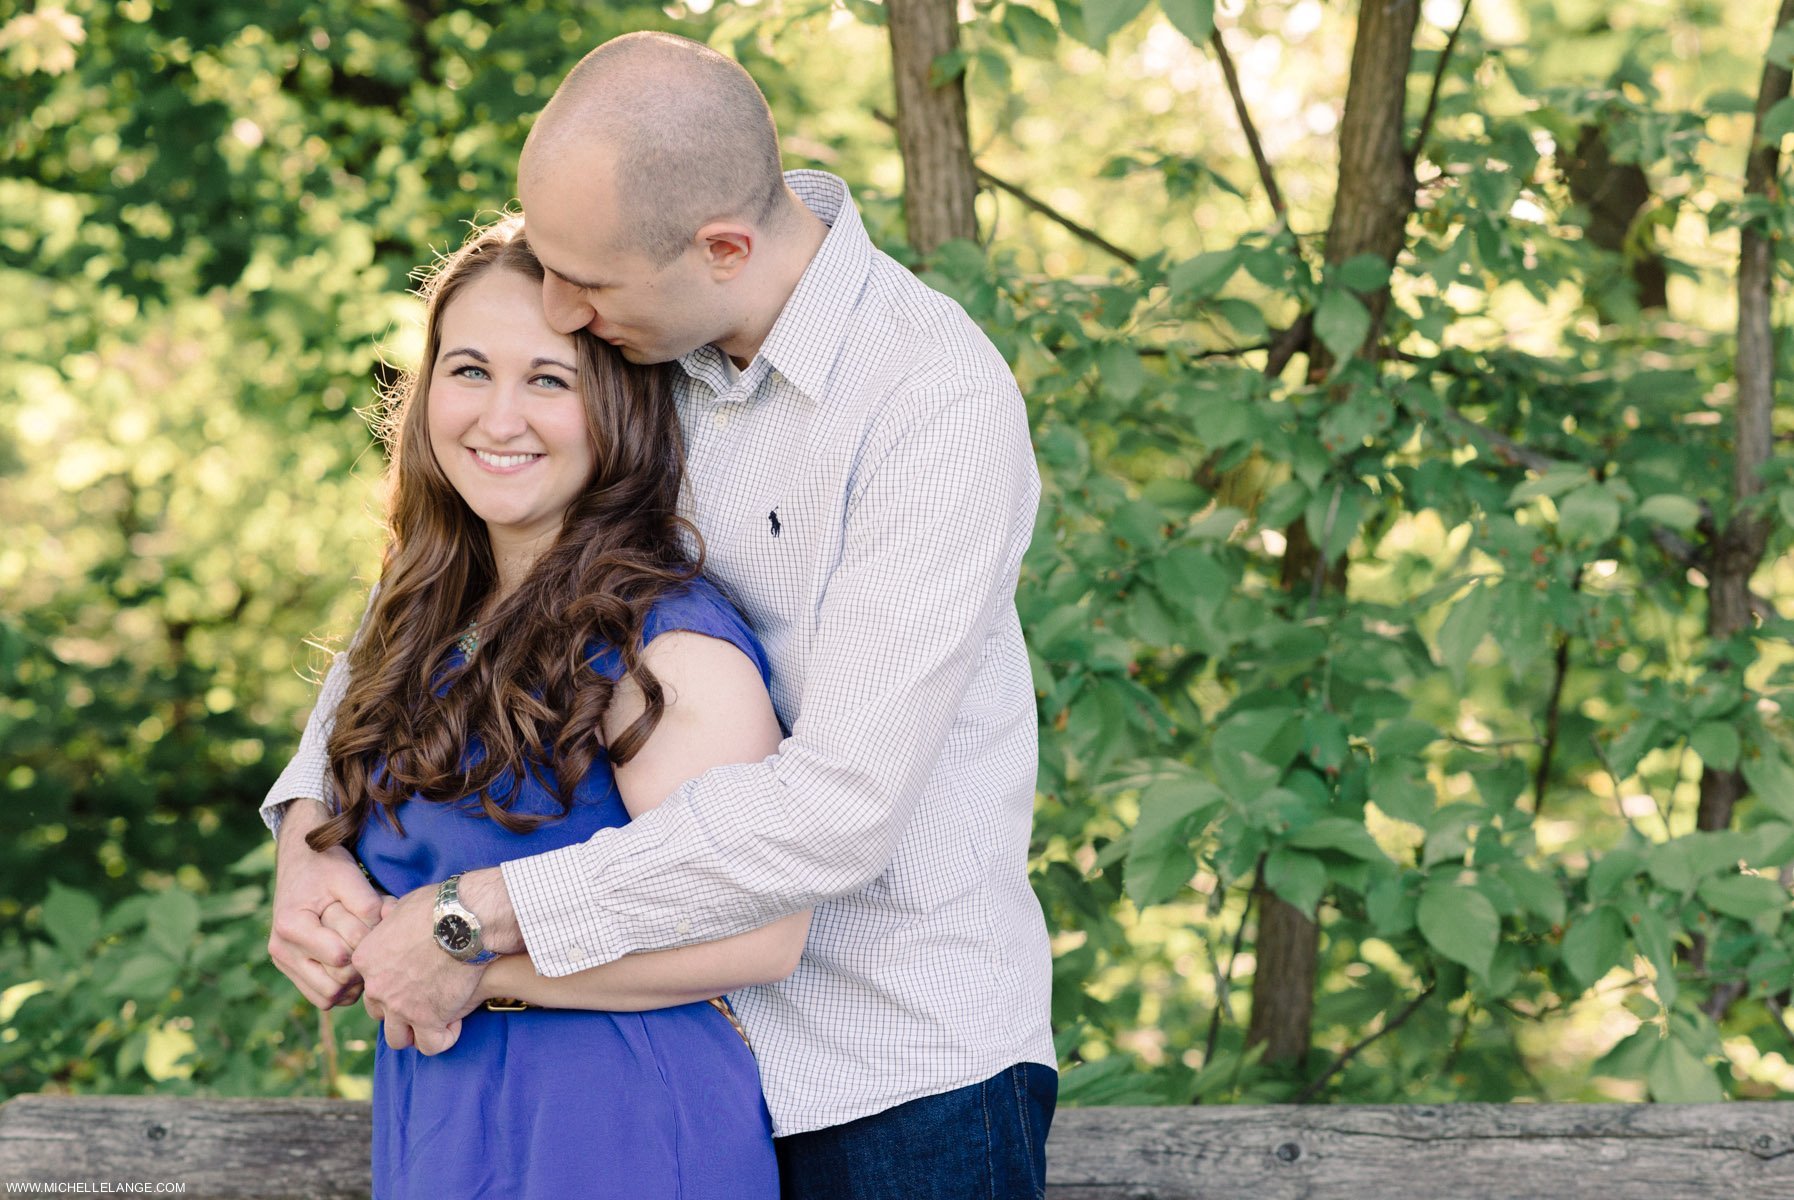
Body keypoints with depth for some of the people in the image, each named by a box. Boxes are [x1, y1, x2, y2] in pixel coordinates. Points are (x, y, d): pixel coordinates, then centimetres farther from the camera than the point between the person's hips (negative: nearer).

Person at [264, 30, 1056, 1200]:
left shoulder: (942, 401, -22)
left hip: (903, 1069, -6)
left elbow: (840, 807, -28)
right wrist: (309, 835, -7)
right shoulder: (645, 342, -2)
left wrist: (478, 920, -24)